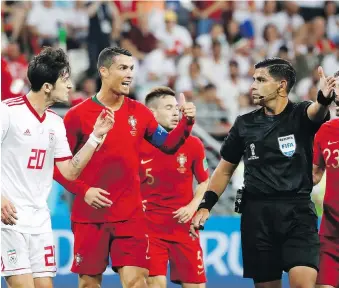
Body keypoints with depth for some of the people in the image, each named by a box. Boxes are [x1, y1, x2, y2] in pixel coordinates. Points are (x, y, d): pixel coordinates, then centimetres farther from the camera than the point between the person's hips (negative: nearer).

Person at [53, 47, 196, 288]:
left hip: (130, 216, 2)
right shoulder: (78, 115, -5)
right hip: (89, 216, -2)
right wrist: (83, 191, -15)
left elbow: (168, 144, 14)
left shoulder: (139, 113, 6)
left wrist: (187, 122, -3)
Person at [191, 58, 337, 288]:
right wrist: (205, 205, 6)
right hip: (256, 211, 3)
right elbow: (225, 170, 17)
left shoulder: (300, 116, 0)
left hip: (297, 210, -3)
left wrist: (325, 98, -48)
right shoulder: (245, 124, 9)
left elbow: (316, 112, -25)